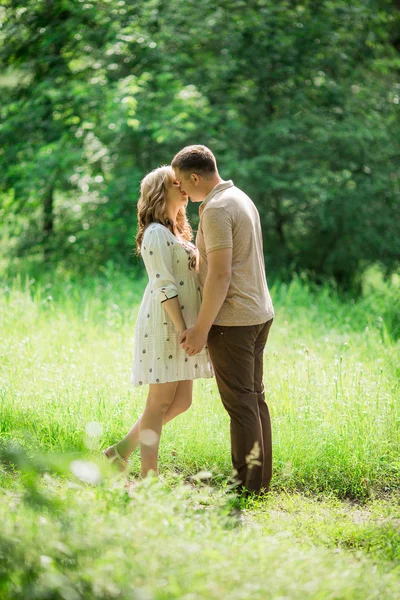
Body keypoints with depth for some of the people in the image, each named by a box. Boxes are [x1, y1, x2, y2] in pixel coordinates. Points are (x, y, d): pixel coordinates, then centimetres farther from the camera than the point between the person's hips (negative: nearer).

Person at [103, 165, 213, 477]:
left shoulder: (177, 231, 18)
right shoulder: (157, 233, -12)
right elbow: (165, 286, -17)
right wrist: (184, 330, -20)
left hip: (181, 324, 9)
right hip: (165, 326, -9)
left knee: (181, 401, 10)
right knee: (160, 403, -4)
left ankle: (122, 451, 20)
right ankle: (148, 478, 3)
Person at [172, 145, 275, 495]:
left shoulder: (216, 210, -16)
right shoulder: (241, 199, 14)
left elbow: (221, 274, -21)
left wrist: (201, 329, -18)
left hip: (231, 319, -10)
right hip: (259, 313, 10)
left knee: (241, 403, -5)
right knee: (254, 398, 12)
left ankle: (247, 487, 0)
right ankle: (261, 480, 17)